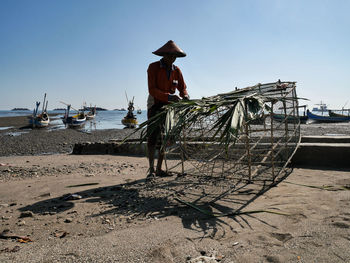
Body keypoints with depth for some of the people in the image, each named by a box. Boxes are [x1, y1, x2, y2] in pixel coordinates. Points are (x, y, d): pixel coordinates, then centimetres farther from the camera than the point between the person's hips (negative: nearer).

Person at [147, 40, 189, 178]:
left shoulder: (176, 70, 7)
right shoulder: (153, 67, -8)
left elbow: (183, 88, 10)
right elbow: (152, 90, -17)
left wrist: (185, 96, -13)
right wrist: (169, 96, -29)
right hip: (155, 104, -4)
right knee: (153, 137, -10)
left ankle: (159, 169, 11)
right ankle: (151, 169, -7)